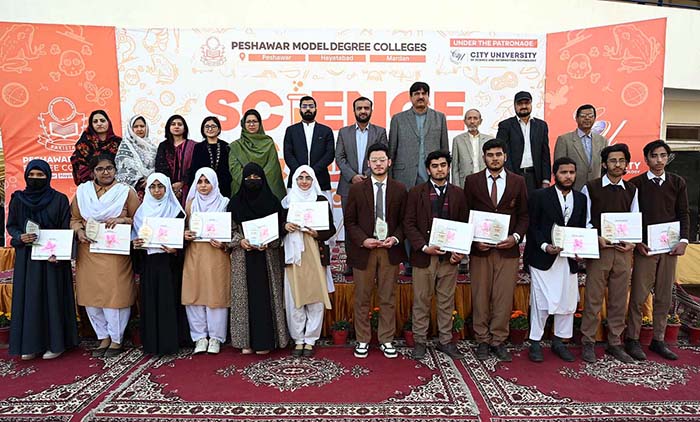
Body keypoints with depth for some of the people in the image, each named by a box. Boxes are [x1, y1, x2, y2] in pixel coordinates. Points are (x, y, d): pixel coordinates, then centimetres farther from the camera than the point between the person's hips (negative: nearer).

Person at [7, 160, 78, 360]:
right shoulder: (18, 199, 6)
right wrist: (20, 237, -11)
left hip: (52, 257, -3)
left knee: (53, 297, 1)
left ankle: (55, 343, 10)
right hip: (26, 258, 3)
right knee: (29, 299, 5)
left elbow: (66, 230, -4)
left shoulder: (59, 199, -3)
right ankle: (31, 343, 15)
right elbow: (11, 225, 11)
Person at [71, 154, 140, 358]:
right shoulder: (82, 191, 10)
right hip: (89, 252, 3)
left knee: (116, 294, -2)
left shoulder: (127, 192, 2)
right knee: (91, 295, 7)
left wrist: (123, 220, -16)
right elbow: (74, 218, 14)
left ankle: (116, 340, 14)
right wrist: (78, 230, -5)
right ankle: (103, 337, 23)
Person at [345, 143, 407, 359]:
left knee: (387, 298, 9)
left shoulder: (399, 189, 5)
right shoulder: (357, 189, 2)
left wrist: (395, 238, -10)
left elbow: (404, 221, 7)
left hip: (390, 250, 1)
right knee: (362, 299, 7)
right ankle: (362, 340, 21)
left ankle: (386, 340, 23)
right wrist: (363, 240, -12)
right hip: (364, 250, 0)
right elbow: (349, 221, 1)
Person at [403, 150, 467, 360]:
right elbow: (409, 224, -3)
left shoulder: (458, 194, 8)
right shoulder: (416, 192, 0)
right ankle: (420, 341, 20)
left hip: (450, 256, 2)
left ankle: (445, 341, 24)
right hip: (423, 256, -2)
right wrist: (424, 247, -14)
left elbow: (464, 225, 9)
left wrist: (460, 250, -5)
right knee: (421, 301, 7)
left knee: (446, 301, 11)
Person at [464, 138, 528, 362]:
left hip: (508, 249, 1)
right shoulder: (472, 181, 4)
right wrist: (473, 240, -8)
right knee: (480, 297, 5)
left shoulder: (518, 182, 7)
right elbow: (465, 214, 4)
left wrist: (516, 236, -7)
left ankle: (498, 341, 19)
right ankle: (482, 341, 19)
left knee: (504, 298, 3)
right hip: (480, 249, -1)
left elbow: (524, 215, 9)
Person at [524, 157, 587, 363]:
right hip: (543, 258, -5)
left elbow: (582, 229, 12)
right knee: (540, 302, -1)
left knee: (568, 301, 9)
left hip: (569, 259, 5)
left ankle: (559, 341, 25)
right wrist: (545, 246, -16)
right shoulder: (539, 196, -3)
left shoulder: (581, 199, 11)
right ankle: (535, 343, 13)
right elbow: (532, 226, -4)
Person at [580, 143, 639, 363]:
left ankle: (615, 343, 21)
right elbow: (584, 221, -1)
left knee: (619, 300, 9)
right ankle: (588, 343, 11)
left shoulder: (632, 190, 12)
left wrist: (632, 242, -3)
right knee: (593, 298, 0)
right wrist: (597, 238, -15)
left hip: (623, 251, 4)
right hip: (598, 250, -3)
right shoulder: (590, 188, 0)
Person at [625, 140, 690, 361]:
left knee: (664, 297, 9)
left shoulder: (677, 183, 8)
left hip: (670, 247, 3)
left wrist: (683, 240, -5)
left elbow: (684, 214, 8)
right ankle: (632, 340, 9)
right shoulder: (636, 184, -1)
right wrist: (637, 242, -10)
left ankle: (658, 340, 20)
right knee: (639, 296, -1)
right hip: (645, 247, -3)